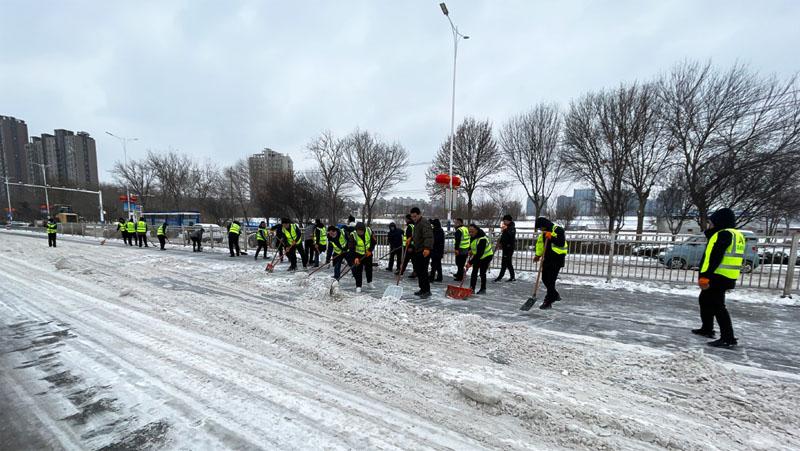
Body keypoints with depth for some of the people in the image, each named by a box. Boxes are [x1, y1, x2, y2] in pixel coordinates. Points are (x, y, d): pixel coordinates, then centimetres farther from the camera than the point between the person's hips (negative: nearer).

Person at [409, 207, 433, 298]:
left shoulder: (424, 223, -15)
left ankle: (427, 291, 2)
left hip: (424, 252, -10)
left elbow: (428, 237, -28)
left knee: (423, 271, -9)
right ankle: (422, 289, 25)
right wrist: (411, 238, 18)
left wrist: (427, 248, -39)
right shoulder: (416, 223, 18)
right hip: (417, 251, 10)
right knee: (418, 270, 14)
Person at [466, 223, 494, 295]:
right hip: (477, 255, 7)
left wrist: (470, 263, -38)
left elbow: (479, 254, -37)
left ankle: (483, 289, 9)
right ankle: (472, 289, 5)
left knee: (482, 273, -6)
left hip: (486, 256, -7)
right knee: (474, 272, 2)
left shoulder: (482, 239, -34)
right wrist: (470, 250, -2)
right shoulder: (472, 236, -8)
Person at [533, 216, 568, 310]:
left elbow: (561, 243, -24)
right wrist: (538, 255, 12)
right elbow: (540, 243, 20)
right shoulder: (544, 233, 11)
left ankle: (548, 302, 0)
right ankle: (555, 295, 33)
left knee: (550, 280, -9)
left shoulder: (558, 230, -14)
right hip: (548, 258, 8)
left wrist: (551, 238, -31)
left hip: (557, 258, -8)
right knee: (544, 278, 12)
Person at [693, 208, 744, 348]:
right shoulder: (736, 235, 19)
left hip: (718, 277, -11)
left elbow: (715, 257, -23)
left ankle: (728, 338, -3)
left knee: (717, 306, -7)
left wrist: (705, 276, -25)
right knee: (705, 300, 21)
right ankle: (707, 329, 31)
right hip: (727, 277, 11)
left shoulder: (724, 234, -14)